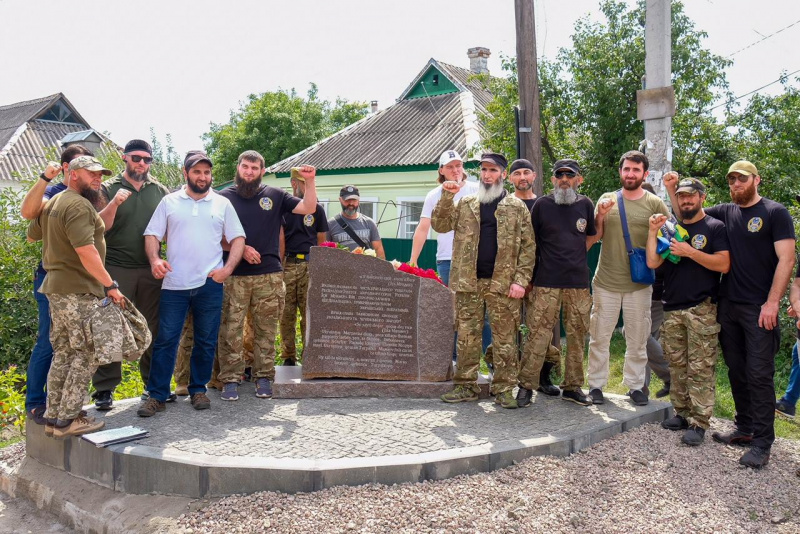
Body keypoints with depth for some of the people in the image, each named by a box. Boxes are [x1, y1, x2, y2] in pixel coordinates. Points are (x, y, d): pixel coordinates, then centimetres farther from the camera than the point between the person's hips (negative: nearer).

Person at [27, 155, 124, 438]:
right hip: (78, 290, -10)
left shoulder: (52, 203, 16)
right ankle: (68, 420, 0)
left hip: (56, 287, 10)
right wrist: (110, 285, -23)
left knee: (63, 353, 14)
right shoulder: (79, 205, -15)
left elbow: (32, 235, 30)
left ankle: (53, 417, 20)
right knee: (85, 354, -3)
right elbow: (86, 251, -25)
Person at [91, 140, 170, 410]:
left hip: (151, 271, 3)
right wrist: (114, 204, -21)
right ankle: (104, 388, 7)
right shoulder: (108, 189, 4)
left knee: (154, 328, 8)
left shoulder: (160, 191, 10)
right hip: (116, 269, -2)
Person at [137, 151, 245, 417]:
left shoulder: (222, 203, 8)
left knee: (206, 341, 9)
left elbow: (238, 238, 7)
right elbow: (152, 235, 6)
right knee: (165, 340, 0)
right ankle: (157, 395, 9)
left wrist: (228, 268, -7)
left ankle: (198, 390, 23)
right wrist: (155, 259, -14)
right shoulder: (169, 202, 8)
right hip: (174, 284, -1)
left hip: (210, 284, 1)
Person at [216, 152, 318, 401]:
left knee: (266, 330, 6)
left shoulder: (275, 195, 10)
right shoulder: (225, 197, 6)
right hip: (234, 275, -1)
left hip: (269, 275, 1)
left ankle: (264, 376, 15)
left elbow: (308, 208, 5)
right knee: (230, 330, -2)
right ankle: (230, 379, 5)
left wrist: (309, 181, -6)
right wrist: (241, 248, -9)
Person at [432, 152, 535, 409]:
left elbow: (528, 246, 2)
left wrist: (521, 280, -8)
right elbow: (439, 225, 9)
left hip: (502, 283, -2)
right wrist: (446, 197, -4)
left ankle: (504, 389, 10)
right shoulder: (466, 203, 14)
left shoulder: (517, 207, 6)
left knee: (505, 339, 1)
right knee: (467, 336, 6)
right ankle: (466, 386, 16)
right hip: (468, 282, 2)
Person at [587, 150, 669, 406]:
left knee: (637, 339, 10)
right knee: (599, 337, 6)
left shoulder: (654, 203, -1)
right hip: (606, 282, 1)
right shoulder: (607, 199, 3)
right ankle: (596, 384, 17)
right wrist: (600, 214, -15)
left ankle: (635, 385, 23)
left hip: (639, 284, 0)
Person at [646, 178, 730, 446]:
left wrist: (691, 252, -15)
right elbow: (652, 262, 4)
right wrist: (653, 232, -3)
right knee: (677, 365, 9)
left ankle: (699, 422, 0)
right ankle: (682, 413, 18)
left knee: (700, 368, -5)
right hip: (672, 309, 5)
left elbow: (723, 264, -10)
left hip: (702, 310, -5)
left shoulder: (715, 227, 2)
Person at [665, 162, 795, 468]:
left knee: (759, 374, -4)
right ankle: (745, 429, 24)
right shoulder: (725, 213, 11)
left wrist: (772, 303, -16)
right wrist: (672, 190, 3)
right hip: (728, 305, 5)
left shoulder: (775, 213, -3)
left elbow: (786, 259, -9)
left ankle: (762, 443, 2)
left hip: (759, 309, -5)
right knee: (737, 371, 12)